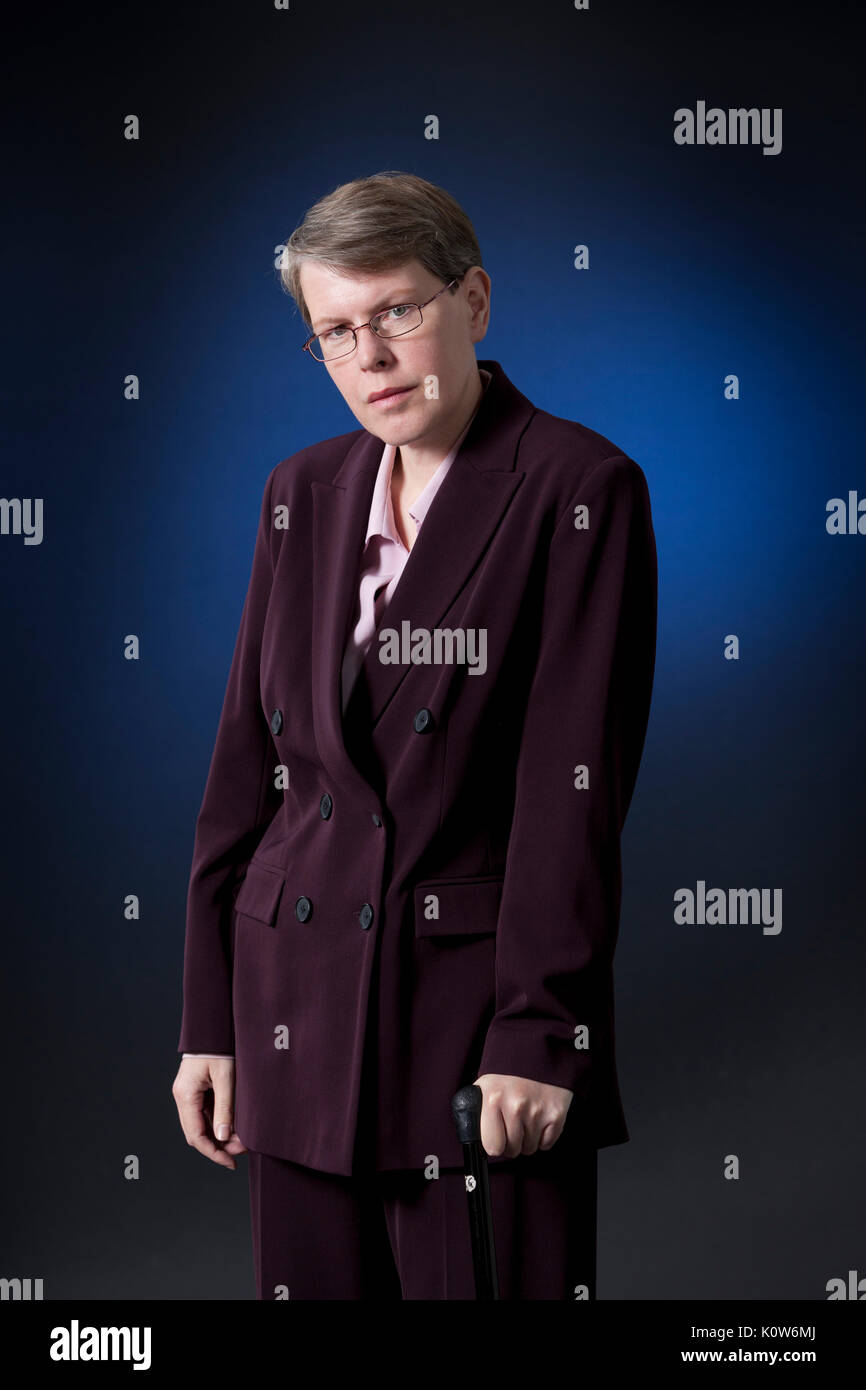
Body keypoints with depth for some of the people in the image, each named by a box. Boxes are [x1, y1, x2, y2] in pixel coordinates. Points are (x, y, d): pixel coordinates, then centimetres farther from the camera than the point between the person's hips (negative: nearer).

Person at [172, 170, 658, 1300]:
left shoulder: (580, 490, -5)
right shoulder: (303, 492, 11)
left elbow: (576, 785, -10)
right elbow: (249, 761, 11)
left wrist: (537, 1035, -13)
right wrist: (210, 1020, 8)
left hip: (482, 992, -5)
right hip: (301, 1010, 5)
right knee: (315, 1280, 9)